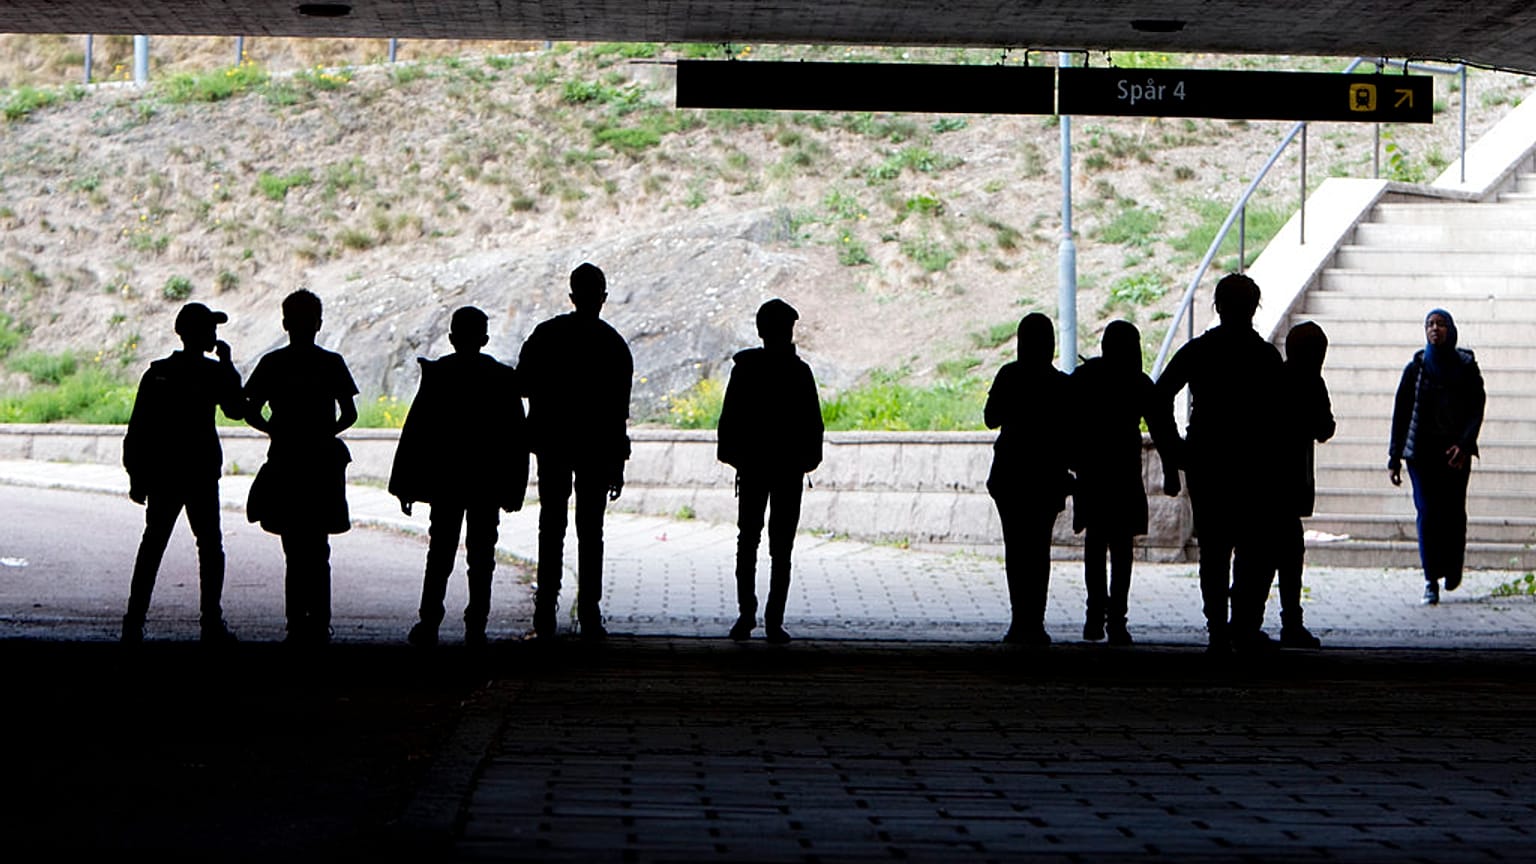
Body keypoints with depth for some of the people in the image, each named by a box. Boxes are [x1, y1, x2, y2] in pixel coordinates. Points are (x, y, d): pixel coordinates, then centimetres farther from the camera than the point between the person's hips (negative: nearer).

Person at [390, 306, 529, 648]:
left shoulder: (437, 374, -6)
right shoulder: (503, 377, -2)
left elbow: (416, 431, -6)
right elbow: (517, 437, 0)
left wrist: (405, 486, -1)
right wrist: (513, 488, 6)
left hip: (445, 480, -1)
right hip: (489, 483, 1)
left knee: (440, 554, 8)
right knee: (481, 556, 6)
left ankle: (429, 625, 4)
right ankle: (475, 628, 4)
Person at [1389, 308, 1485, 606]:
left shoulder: (1466, 367, 5)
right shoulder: (1416, 367, 8)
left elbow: (1477, 409, 0)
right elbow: (1400, 412, 8)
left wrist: (1464, 444, -16)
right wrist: (1394, 458, 3)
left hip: (1455, 450, 0)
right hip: (1422, 449, 0)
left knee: (1453, 511, -3)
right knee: (1427, 512, -8)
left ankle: (1452, 567, 21)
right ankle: (1431, 578, -4)